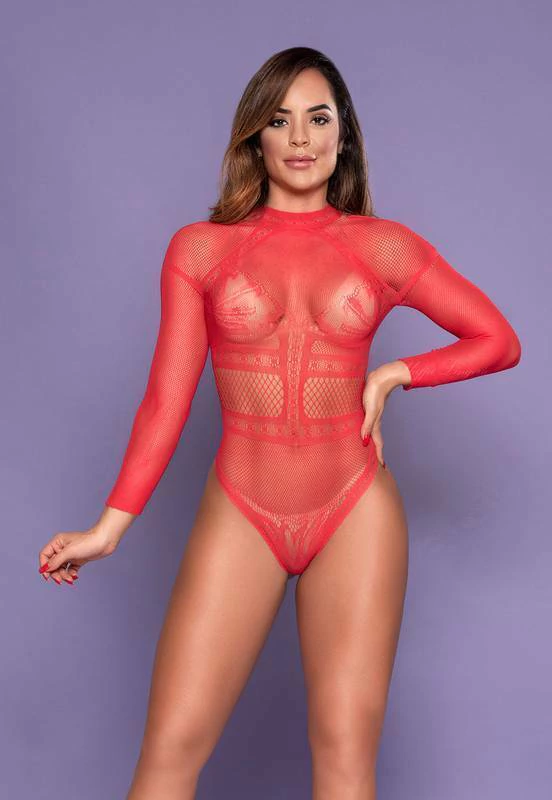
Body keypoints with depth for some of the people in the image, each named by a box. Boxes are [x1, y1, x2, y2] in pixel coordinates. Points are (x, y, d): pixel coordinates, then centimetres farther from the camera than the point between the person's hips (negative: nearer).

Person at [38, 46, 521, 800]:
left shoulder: (385, 247, 5)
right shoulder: (200, 249, 5)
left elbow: (500, 341, 11)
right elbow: (167, 398, 2)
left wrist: (394, 374, 0)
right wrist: (109, 527, -4)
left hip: (355, 512, 0)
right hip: (240, 515, 0)